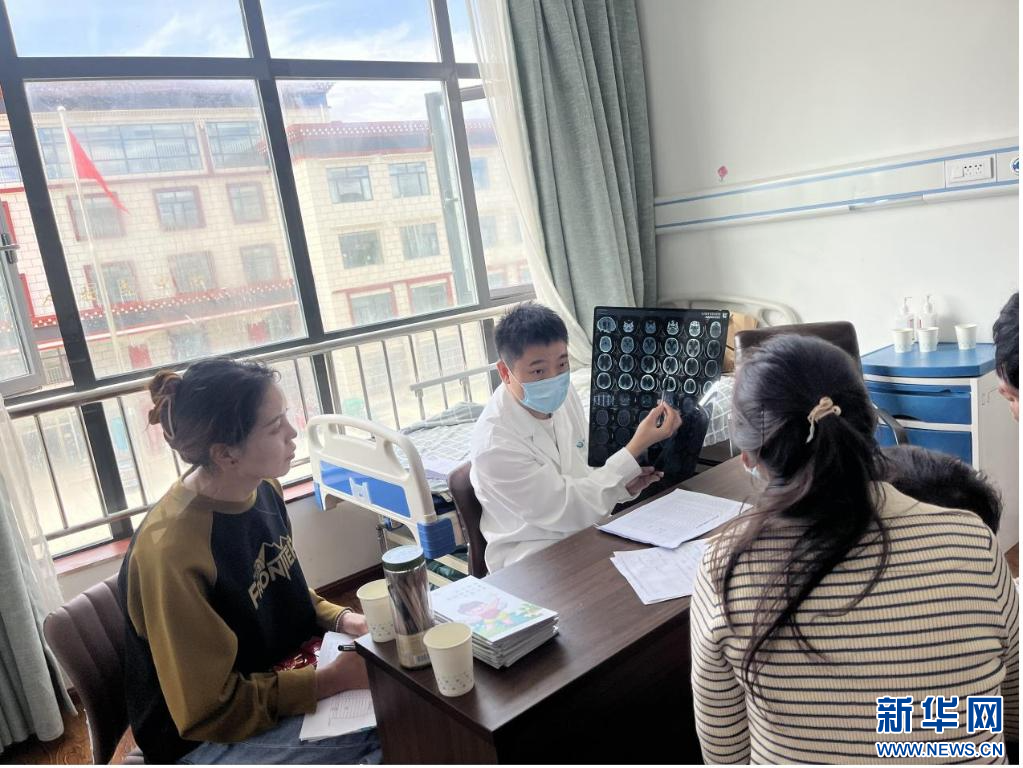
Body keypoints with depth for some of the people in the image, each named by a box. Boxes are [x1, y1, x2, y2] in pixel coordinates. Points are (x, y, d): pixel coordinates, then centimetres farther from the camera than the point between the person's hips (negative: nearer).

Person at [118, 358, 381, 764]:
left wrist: (340, 618, -6)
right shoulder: (172, 554, -31)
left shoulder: (262, 488, -8)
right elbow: (209, 711, -22)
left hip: (284, 676, 7)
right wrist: (333, 679, -22)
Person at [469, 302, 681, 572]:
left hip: (587, 528, 7)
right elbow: (570, 510, -23)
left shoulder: (564, 395, -4)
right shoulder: (494, 444, -26)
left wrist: (625, 485, -11)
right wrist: (638, 446, -26)